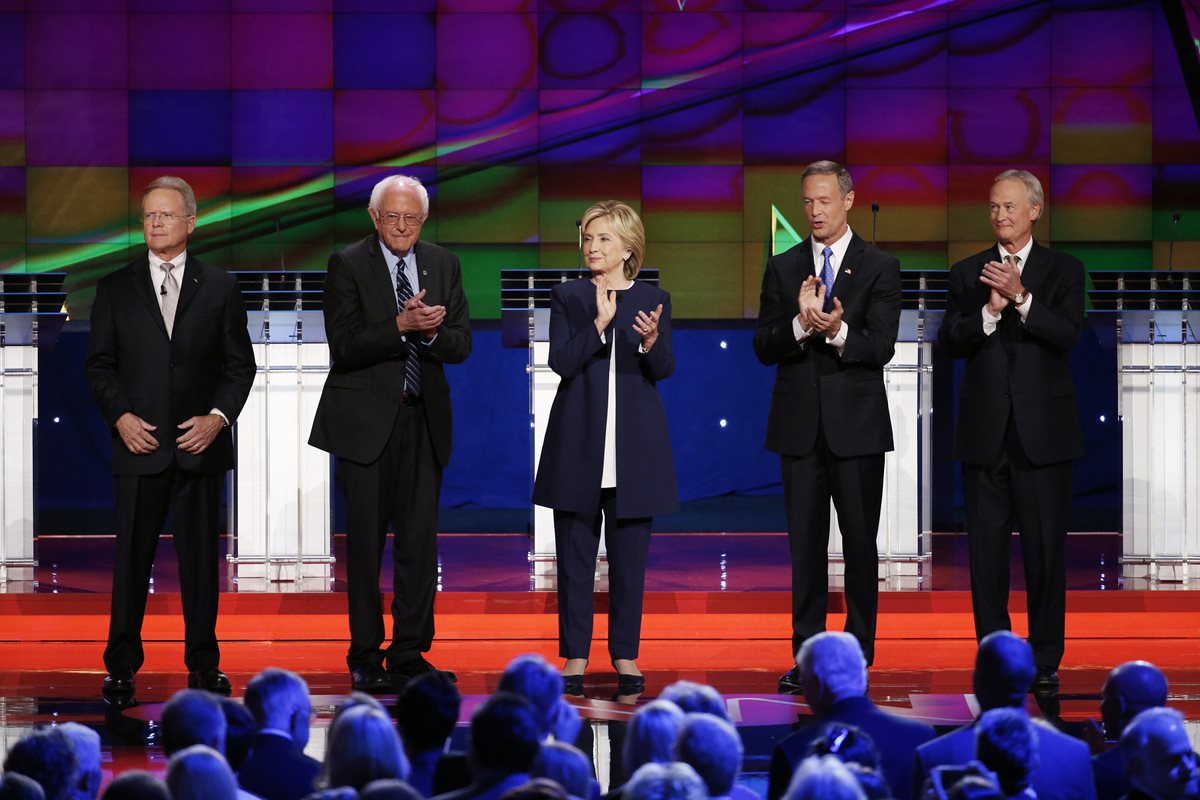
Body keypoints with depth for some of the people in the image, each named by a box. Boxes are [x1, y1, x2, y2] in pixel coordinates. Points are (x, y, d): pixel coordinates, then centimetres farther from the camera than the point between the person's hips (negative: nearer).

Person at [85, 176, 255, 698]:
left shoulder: (220, 288, 7)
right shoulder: (115, 289, 7)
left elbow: (240, 364, 7)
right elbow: (99, 365, 7)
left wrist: (218, 417, -8)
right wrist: (121, 417, -8)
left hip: (201, 444, 0)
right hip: (139, 446, 0)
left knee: (201, 557, 3)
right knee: (132, 558, 2)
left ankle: (203, 665, 12)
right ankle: (121, 667, 10)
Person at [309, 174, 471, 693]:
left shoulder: (443, 265, 8)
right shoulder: (348, 265, -4)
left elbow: (461, 345, 4)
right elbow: (343, 347, -13)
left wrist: (431, 331, -17)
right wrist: (401, 326, -24)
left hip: (423, 418, 4)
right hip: (366, 421, -4)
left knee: (419, 543, 4)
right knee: (365, 543, 1)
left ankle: (410, 652, 12)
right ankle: (366, 659, 7)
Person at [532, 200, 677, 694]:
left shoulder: (653, 300, 6)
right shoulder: (567, 298, 5)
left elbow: (663, 370, -4)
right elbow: (560, 361, -7)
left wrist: (652, 341, -25)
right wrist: (599, 324, -18)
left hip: (634, 446, 0)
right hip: (578, 443, 0)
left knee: (629, 555, 3)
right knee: (575, 555, 2)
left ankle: (626, 657, 11)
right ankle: (575, 657, 8)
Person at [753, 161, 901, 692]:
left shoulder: (879, 268, 1)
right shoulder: (783, 268, 9)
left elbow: (881, 348, -9)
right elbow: (763, 348, 2)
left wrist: (838, 331, -27)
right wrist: (801, 324, -18)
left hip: (856, 425, -2)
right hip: (800, 424, 2)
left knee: (860, 544, 2)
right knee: (805, 545, 5)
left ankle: (859, 656, 9)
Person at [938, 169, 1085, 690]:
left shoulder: (1063, 271, 4)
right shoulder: (968, 273, 10)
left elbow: (1068, 335, -10)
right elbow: (950, 343, 0)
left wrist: (1021, 298, -22)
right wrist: (989, 311, -16)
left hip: (1043, 431, -2)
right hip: (985, 431, 2)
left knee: (1045, 546, 0)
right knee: (986, 546, 3)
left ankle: (1045, 658, 8)